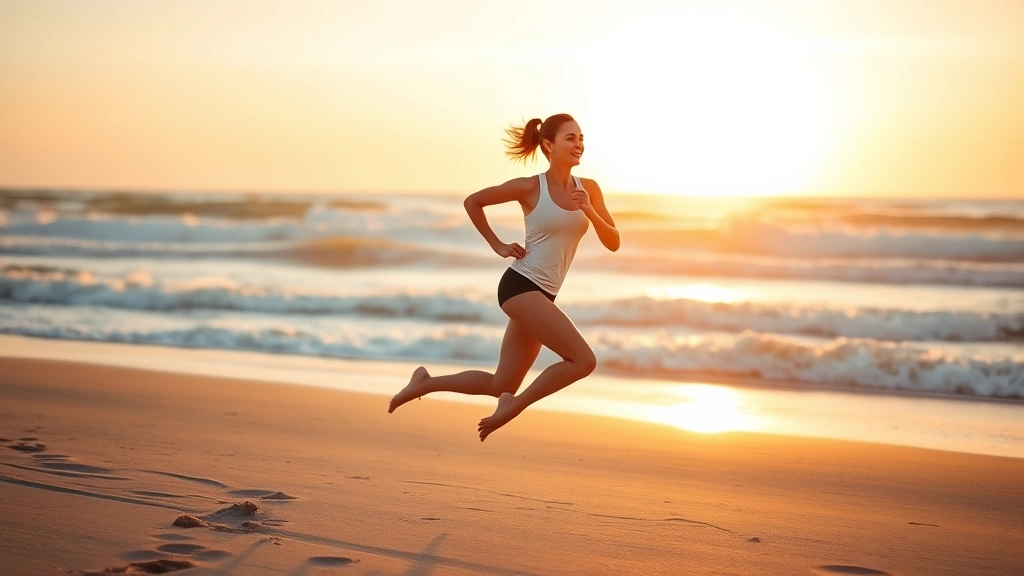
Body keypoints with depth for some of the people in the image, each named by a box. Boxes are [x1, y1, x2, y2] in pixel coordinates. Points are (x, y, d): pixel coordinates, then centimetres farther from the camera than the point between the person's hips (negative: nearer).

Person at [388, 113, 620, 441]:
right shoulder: (530, 188, -7)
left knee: (500, 386, 12)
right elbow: (472, 202, 5)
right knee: (583, 360, -18)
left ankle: (426, 383, 27)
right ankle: (514, 405, -3)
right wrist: (497, 246, 1)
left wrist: (589, 211, -14)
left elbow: (613, 243, 2)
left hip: (542, 296, 7)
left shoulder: (589, 189, 5)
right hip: (520, 286, -7)